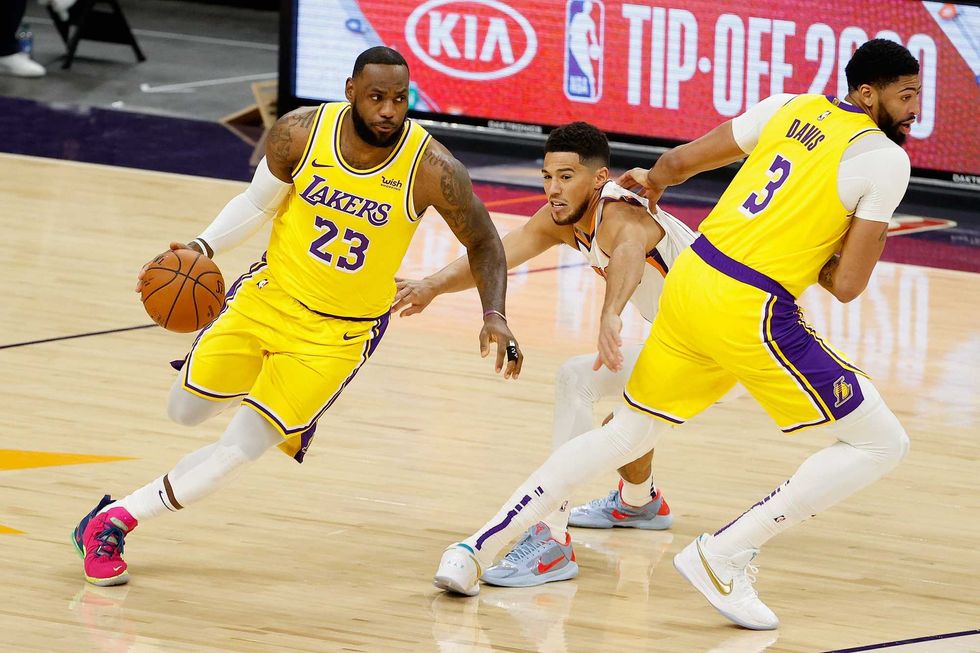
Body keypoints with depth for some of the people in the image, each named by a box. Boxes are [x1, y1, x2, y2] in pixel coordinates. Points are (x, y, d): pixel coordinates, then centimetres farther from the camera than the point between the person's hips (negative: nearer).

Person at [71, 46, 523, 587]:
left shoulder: (432, 170, -22)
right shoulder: (301, 133, -16)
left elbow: (483, 244, -6)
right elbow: (258, 202, 3)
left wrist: (494, 316, -21)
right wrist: (201, 249, -11)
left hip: (339, 332, -3)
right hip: (269, 294, 3)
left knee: (241, 449, -11)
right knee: (186, 413, 13)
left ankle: (115, 518, 2)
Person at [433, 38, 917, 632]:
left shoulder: (791, 108, 12)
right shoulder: (885, 159, -7)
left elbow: (680, 161, 20)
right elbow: (847, 286, -8)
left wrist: (651, 181, 43)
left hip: (690, 283, 7)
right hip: (752, 311, -7)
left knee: (624, 434, 22)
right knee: (882, 444, 1)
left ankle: (479, 548, 18)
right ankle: (723, 556, -3)